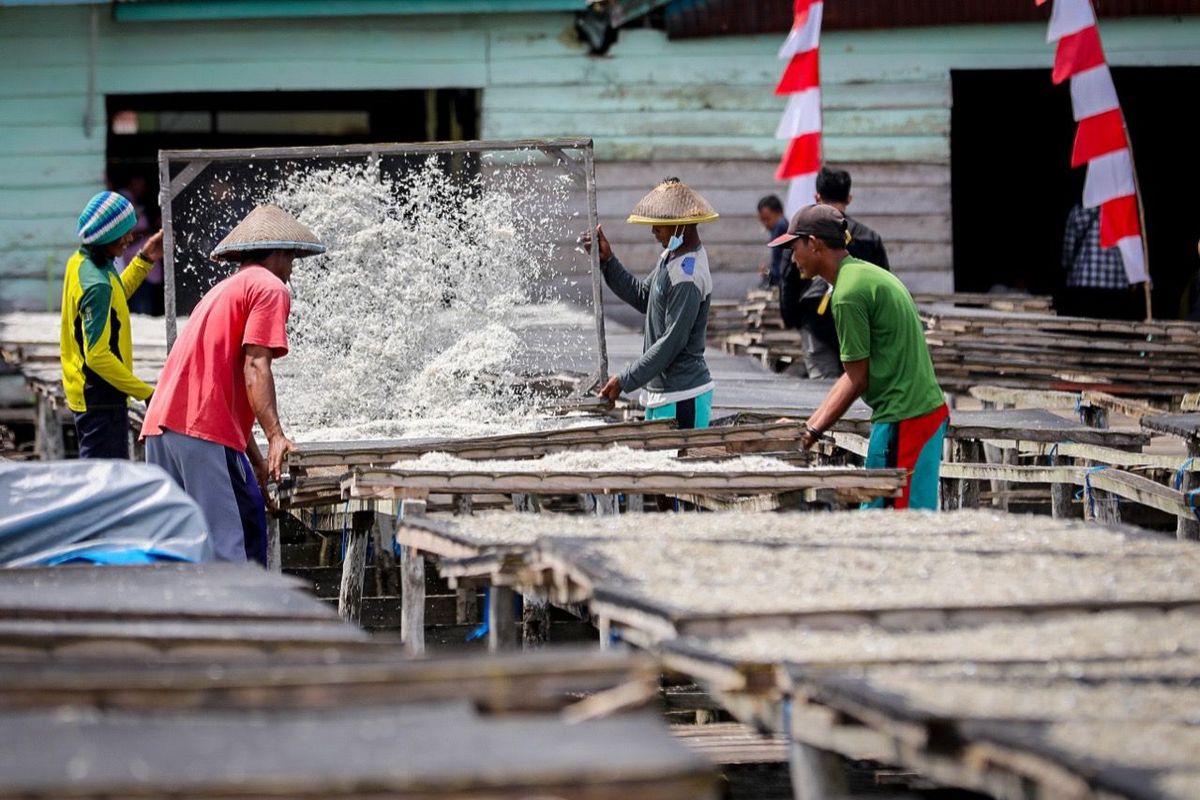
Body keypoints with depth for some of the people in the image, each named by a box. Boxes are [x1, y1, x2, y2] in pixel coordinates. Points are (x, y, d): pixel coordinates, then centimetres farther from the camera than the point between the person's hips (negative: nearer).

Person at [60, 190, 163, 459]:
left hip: (84, 393, 10)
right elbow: (98, 356, -26)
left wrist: (144, 261, 19)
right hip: (101, 399, -10)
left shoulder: (80, 262, 5)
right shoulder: (97, 284, -25)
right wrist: (146, 393, -23)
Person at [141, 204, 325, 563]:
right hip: (204, 430, -9)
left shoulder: (225, 289, 30)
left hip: (162, 424, 9)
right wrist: (276, 437, -18)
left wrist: (258, 462, 32)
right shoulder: (270, 288, 2)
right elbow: (254, 367, -11)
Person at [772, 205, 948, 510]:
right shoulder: (868, 273, 16)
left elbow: (858, 380, -11)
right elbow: (854, 375, 17)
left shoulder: (848, 294, -14)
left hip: (904, 421, -10)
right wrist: (809, 424, 15)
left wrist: (813, 431, -4)